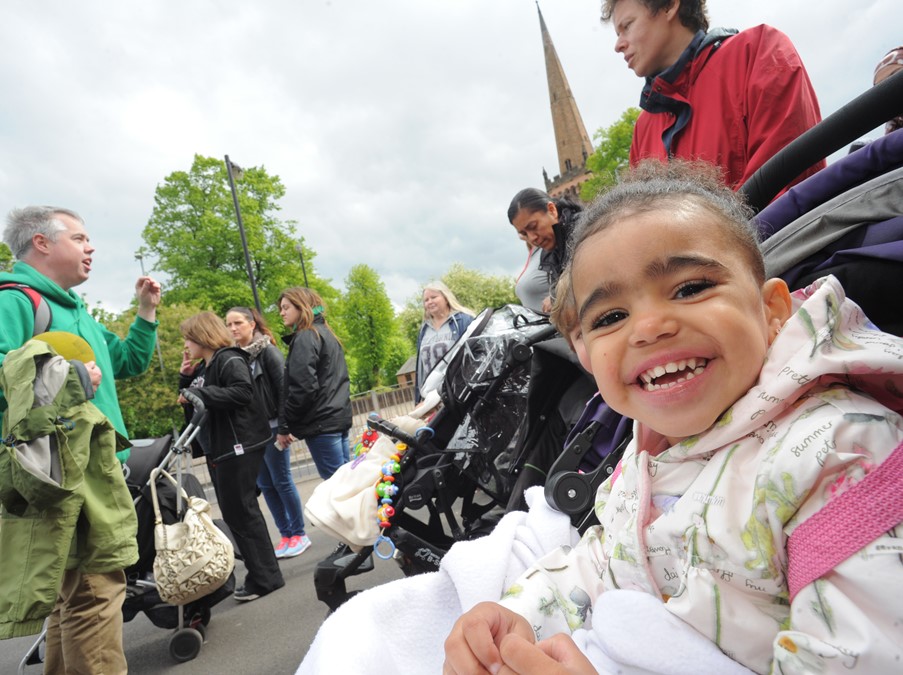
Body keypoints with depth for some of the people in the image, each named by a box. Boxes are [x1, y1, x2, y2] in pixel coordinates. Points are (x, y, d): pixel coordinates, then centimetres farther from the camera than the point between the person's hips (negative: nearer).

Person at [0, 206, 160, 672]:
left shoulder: (74, 310, 23)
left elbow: (128, 362, 28)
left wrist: (146, 311, 21)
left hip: (94, 462, 10)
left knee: (74, 587, 18)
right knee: (96, 584, -10)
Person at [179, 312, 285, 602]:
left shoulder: (230, 360, -13)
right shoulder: (202, 368, 16)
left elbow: (242, 392, -29)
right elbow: (194, 403, 22)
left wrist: (199, 393, -24)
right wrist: (185, 378, 9)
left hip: (240, 448, -10)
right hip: (218, 450, 10)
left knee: (241, 512, -6)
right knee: (233, 513, 14)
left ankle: (265, 577, 6)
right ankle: (260, 572, 25)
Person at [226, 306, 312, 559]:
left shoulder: (267, 351, -7)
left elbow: (283, 388, -12)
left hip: (271, 427, -6)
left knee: (282, 481, 0)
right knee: (265, 485, 10)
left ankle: (299, 534, 14)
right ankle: (286, 535, 21)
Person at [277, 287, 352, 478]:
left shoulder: (305, 338, -9)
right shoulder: (326, 334, 19)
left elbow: (302, 387, -17)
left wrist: (284, 427, -8)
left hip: (321, 423, -9)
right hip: (340, 416, 9)